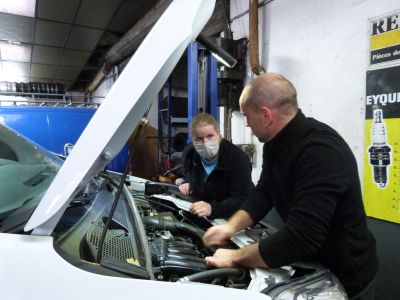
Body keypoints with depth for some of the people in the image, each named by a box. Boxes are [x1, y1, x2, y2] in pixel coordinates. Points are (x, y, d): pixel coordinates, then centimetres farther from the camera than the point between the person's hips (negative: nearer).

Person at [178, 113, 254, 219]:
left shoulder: (238, 159, -21)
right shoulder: (188, 153, -3)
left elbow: (243, 200, -29)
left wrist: (213, 209, -42)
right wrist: (187, 184, -3)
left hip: (232, 218, -5)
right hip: (201, 216, 5)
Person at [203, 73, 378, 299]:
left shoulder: (321, 151, -34)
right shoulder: (276, 143, -4)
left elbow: (300, 238, -38)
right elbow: (263, 193, 3)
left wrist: (235, 257, -27)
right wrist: (231, 226, -11)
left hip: (344, 277, -7)